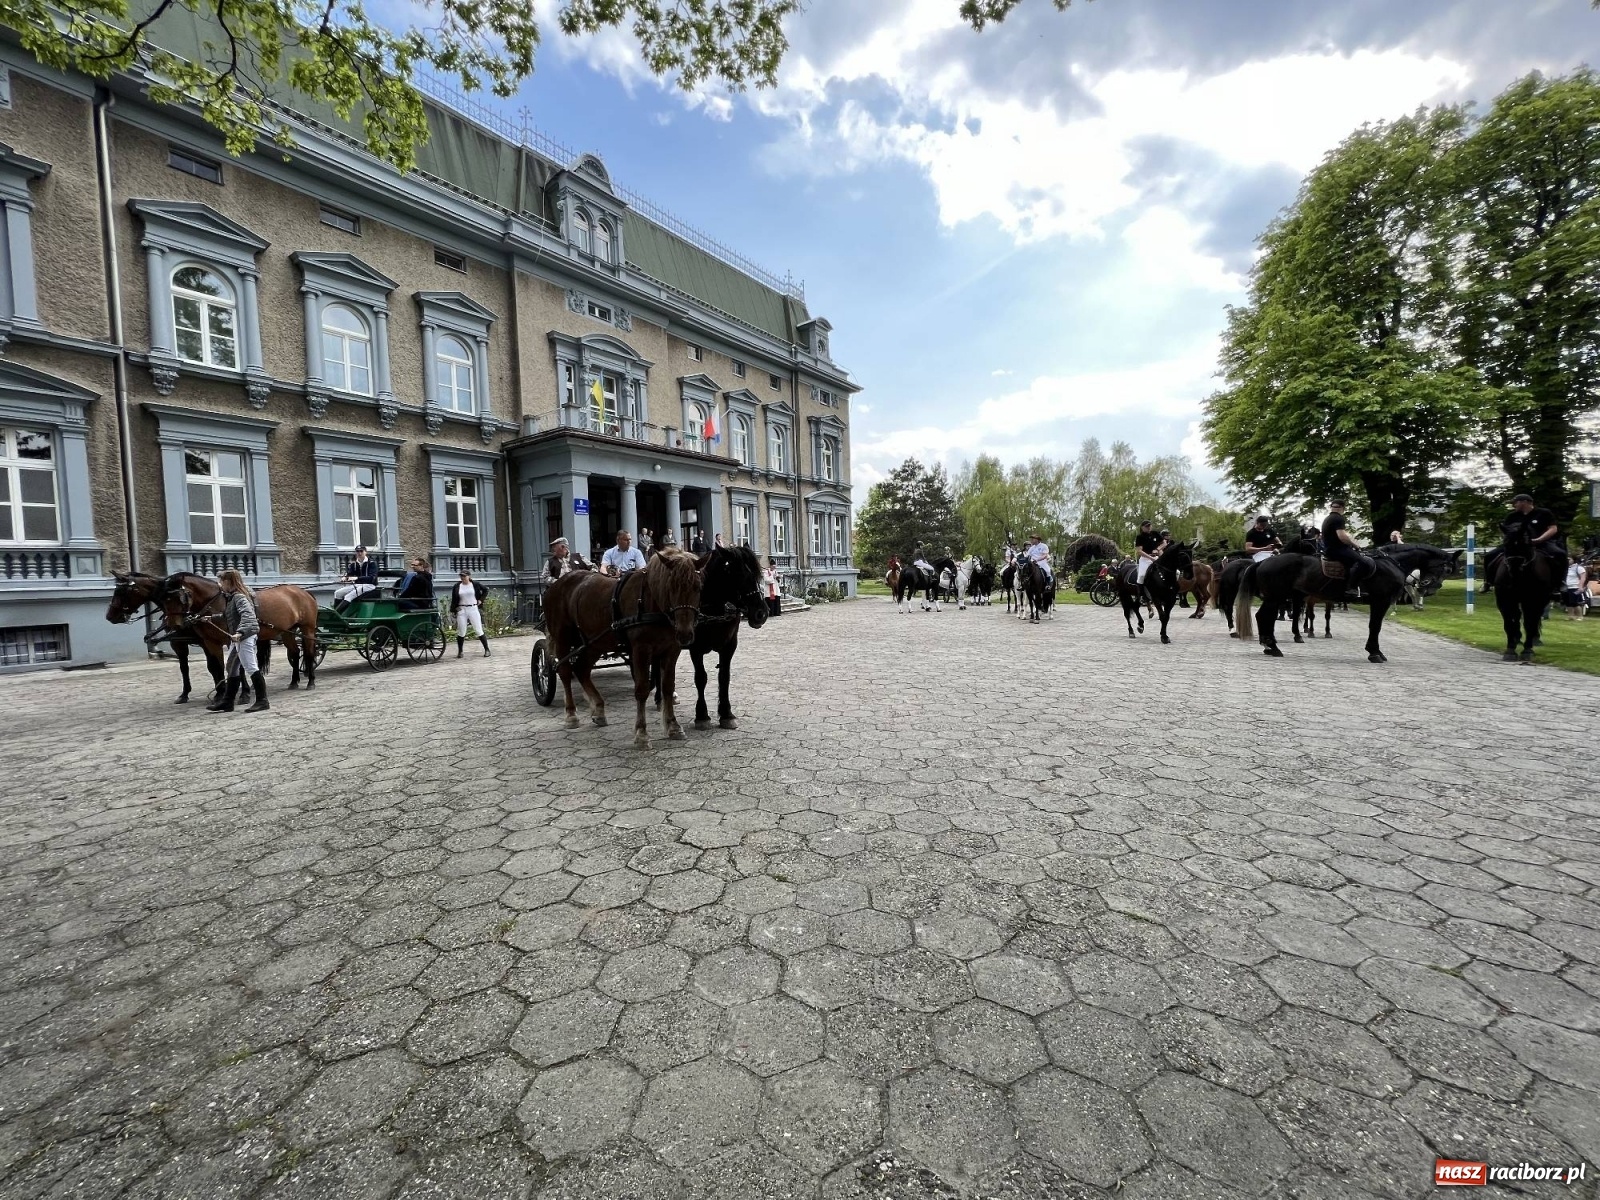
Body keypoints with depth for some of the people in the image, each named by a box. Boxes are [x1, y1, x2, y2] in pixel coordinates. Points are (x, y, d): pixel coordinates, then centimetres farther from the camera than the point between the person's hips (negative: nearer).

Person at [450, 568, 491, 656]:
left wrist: (480, 600, 3)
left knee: (479, 630, -1)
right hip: (461, 610, 2)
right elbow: (453, 599, 7)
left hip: (473, 609, -2)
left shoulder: (475, 584, -1)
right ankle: (460, 651, 15)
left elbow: (486, 590, 11)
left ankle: (487, 649, 6)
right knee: (461, 632, 4)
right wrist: (452, 611, 2)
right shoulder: (457, 586, 4)